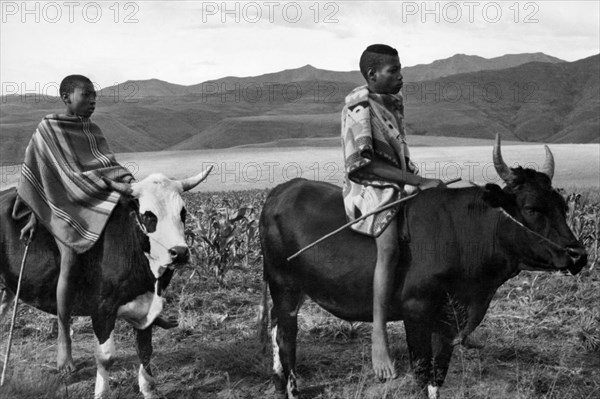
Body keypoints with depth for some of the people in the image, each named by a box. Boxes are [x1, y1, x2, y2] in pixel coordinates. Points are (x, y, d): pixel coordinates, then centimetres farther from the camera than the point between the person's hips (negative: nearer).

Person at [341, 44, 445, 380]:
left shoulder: (393, 104, 15)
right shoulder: (360, 109, -12)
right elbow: (366, 163, -20)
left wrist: (419, 183, 10)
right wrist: (419, 181, -22)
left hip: (399, 189, 9)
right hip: (368, 190, -9)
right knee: (390, 246, -34)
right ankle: (379, 337, -33)